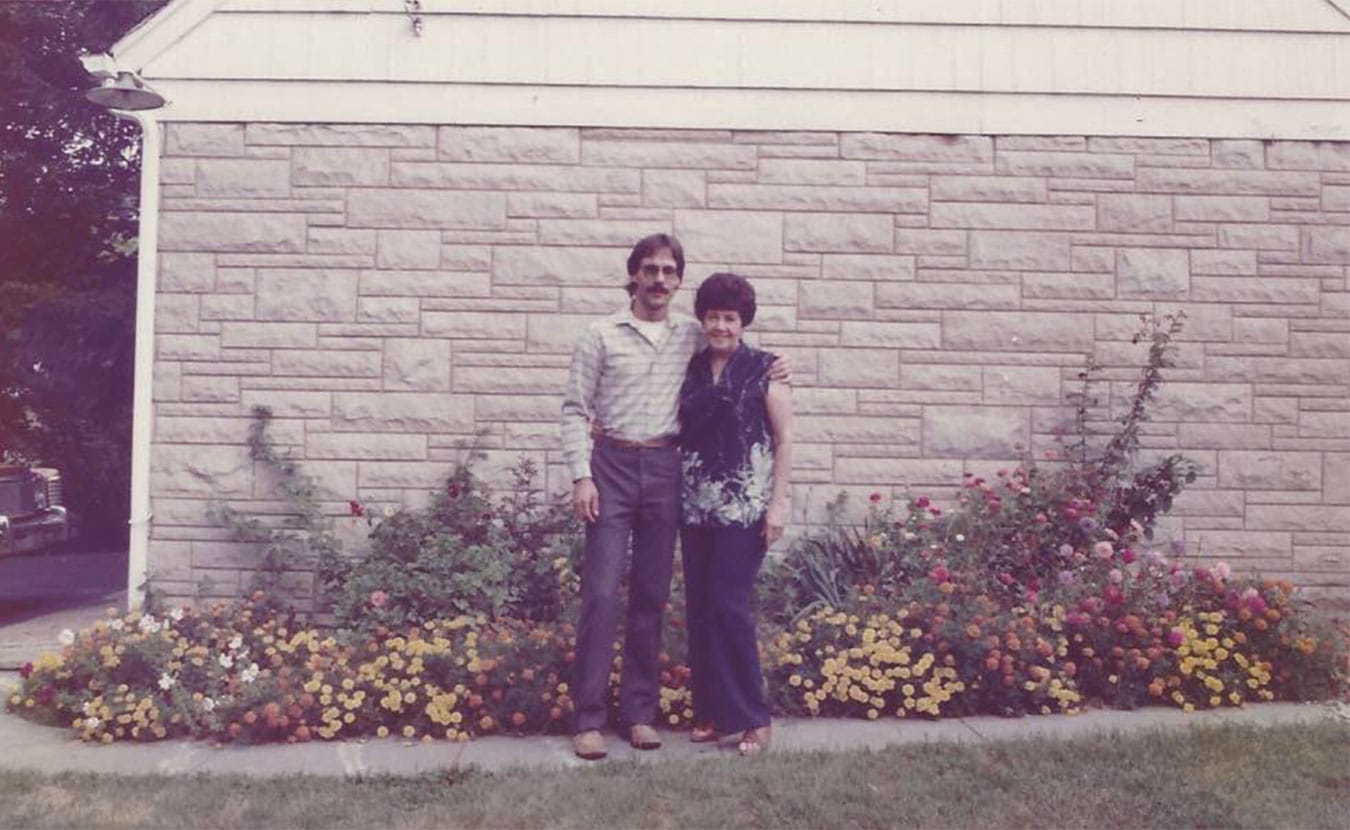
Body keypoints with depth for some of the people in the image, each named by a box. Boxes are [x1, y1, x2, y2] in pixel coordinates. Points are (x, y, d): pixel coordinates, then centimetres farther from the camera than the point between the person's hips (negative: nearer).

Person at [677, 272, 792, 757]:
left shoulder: (763, 370, -1)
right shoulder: (691, 369, 11)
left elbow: (784, 440, -2)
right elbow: (679, 430, 15)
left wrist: (778, 503, -9)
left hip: (744, 505, -5)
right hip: (696, 504, 5)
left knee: (729, 604, -8)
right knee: (699, 606, 6)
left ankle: (752, 717, 5)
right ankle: (710, 713, 18)